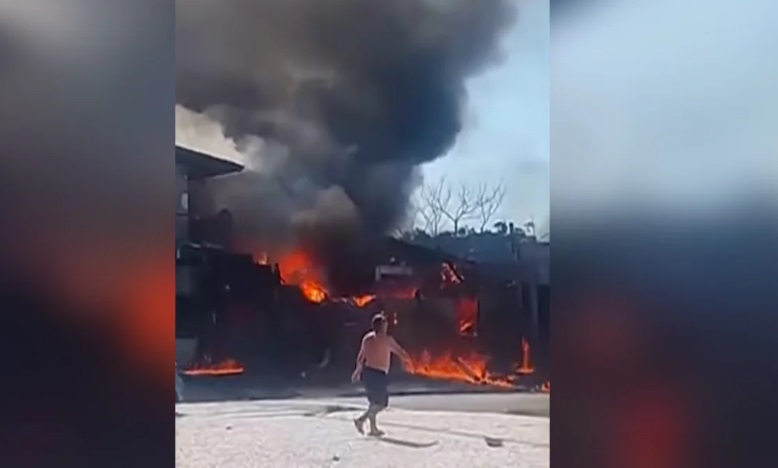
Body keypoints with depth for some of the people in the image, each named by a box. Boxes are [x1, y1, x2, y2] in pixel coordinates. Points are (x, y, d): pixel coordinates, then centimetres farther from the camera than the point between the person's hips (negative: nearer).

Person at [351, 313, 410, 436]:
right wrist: (408, 358, 17)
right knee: (381, 403, 2)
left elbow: (361, 356, 12)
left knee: (374, 402, 19)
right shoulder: (386, 339, -10)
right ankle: (361, 420, -12)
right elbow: (399, 351, -2)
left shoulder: (367, 337, 7)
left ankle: (373, 428, 21)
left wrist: (358, 370, 24)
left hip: (367, 371, 7)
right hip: (379, 374, -7)